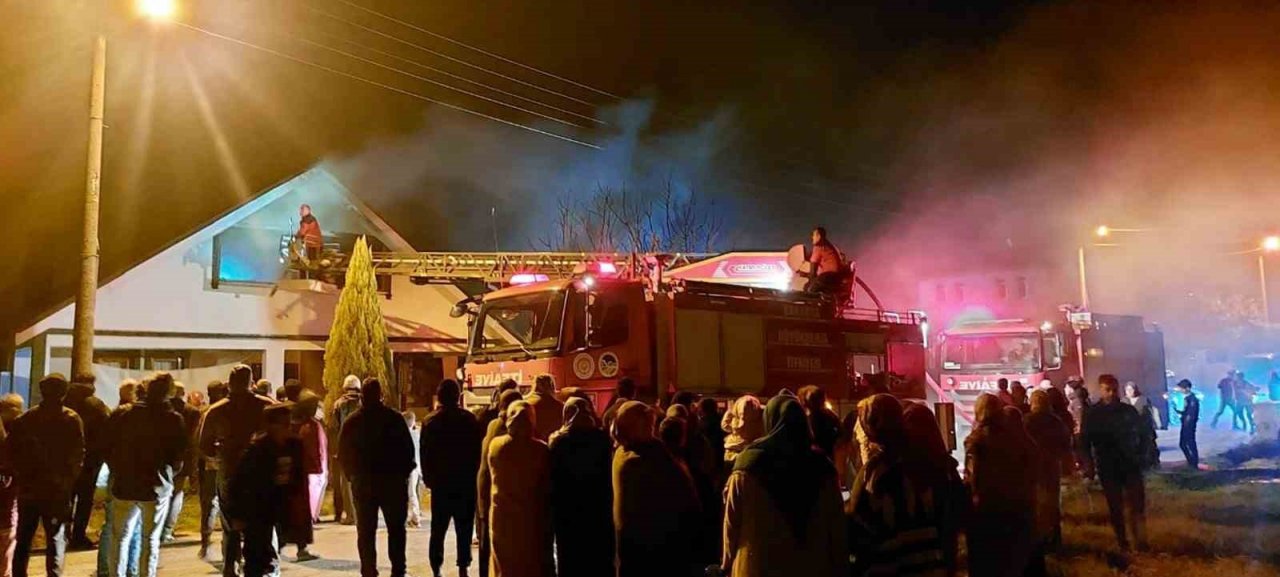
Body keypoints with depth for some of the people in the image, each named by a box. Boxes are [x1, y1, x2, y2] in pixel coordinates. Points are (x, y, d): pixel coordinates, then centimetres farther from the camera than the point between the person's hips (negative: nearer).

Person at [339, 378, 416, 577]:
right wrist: (404, 472, 5)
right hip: (392, 480, -2)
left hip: (362, 482, 2)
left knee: (366, 532, 7)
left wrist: (352, 475, 13)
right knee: (396, 529, 7)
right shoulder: (394, 418, -7)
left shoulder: (352, 421, 0)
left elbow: (343, 452, 3)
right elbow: (408, 448, -7)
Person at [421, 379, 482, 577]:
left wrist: (428, 478, 8)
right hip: (466, 482, 0)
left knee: (438, 529, 8)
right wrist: (474, 476, 8)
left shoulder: (430, 421, -3)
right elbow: (478, 451, -1)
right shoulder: (470, 420, -4)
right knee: (464, 529, 7)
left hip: (440, 482, 1)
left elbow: (424, 454, -1)